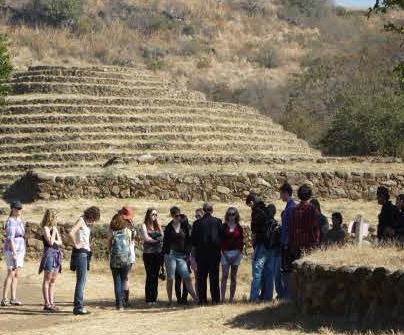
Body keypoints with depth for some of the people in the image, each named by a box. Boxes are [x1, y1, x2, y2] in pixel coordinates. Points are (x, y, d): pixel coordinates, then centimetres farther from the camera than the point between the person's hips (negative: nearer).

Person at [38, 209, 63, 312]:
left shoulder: (54, 228, 17)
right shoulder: (45, 228, -6)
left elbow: (60, 242, 13)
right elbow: (50, 242, -17)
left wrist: (55, 241, -6)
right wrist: (54, 231, -9)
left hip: (56, 255, 8)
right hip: (49, 254, -8)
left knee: (53, 281, 8)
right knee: (47, 280, -5)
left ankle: (51, 302, 10)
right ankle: (46, 304, -6)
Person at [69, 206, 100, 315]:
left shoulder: (86, 222, 17)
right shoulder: (81, 220, -10)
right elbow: (71, 233, -24)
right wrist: (76, 245, -15)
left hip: (85, 253, 10)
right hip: (80, 253, -10)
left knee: (82, 281, 13)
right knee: (81, 281, -10)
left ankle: (78, 306, 18)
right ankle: (78, 307, -11)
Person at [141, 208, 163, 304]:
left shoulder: (157, 226, 16)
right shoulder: (144, 225, 2)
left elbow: (162, 237, 8)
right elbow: (146, 238, -8)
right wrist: (157, 240, -1)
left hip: (158, 253, 4)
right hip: (148, 253, -4)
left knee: (155, 276, 4)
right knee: (150, 276, -6)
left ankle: (154, 298, 7)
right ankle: (148, 299, -4)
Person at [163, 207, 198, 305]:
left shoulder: (185, 225, 6)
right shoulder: (169, 227, 5)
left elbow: (189, 240, 8)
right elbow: (165, 242, 8)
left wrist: (187, 253, 2)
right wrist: (164, 254, 1)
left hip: (182, 255, 1)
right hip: (171, 254, -1)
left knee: (187, 278, -6)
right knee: (170, 279, 0)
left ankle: (195, 298, -5)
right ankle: (170, 300, 5)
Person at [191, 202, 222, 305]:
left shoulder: (197, 223, -2)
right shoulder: (218, 222, -2)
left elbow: (193, 240, 2)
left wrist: (194, 254, 12)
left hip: (201, 254, 0)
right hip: (215, 253, 0)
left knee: (201, 277, 6)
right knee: (214, 277, 5)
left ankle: (202, 299, 2)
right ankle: (215, 299, 2)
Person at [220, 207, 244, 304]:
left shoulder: (239, 228, 8)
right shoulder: (224, 227, 4)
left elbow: (241, 242, 6)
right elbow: (221, 241, 1)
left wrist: (238, 253, -5)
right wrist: (224, 253, -8)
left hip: (236, 253, 2)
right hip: (225, 253, -2)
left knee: (233, 277, 4)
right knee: (224, 276, -7)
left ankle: (232, 298, 6)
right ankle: (223, 298, -10)